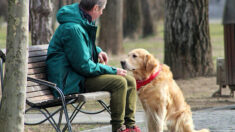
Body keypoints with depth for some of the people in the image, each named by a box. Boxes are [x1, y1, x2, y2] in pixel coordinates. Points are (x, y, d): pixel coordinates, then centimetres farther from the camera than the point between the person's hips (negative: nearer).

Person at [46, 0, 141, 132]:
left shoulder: (83, 24, 10)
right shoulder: (73, 29, -22)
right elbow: (83, 66, -21)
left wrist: (98, 51, 13)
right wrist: (112, 71, -15)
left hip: (81, 75, 11)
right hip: (70, 82, -11)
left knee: (130, 81, 2)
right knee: (119, 82, -24)